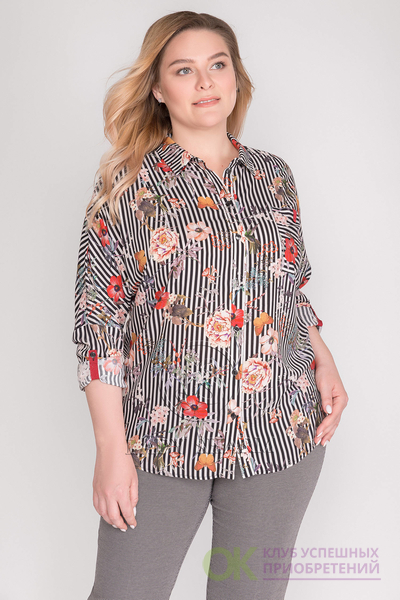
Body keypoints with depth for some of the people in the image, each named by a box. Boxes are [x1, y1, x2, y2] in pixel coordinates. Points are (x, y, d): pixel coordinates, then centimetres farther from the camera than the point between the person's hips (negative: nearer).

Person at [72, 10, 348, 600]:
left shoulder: (274, 176, 8)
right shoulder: (128, 184, -3)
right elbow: (98, 322, -5)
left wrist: (325, 364, 1)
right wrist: (111, 447, -9)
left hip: (283, 434, 3)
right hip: (164, 437, -3)